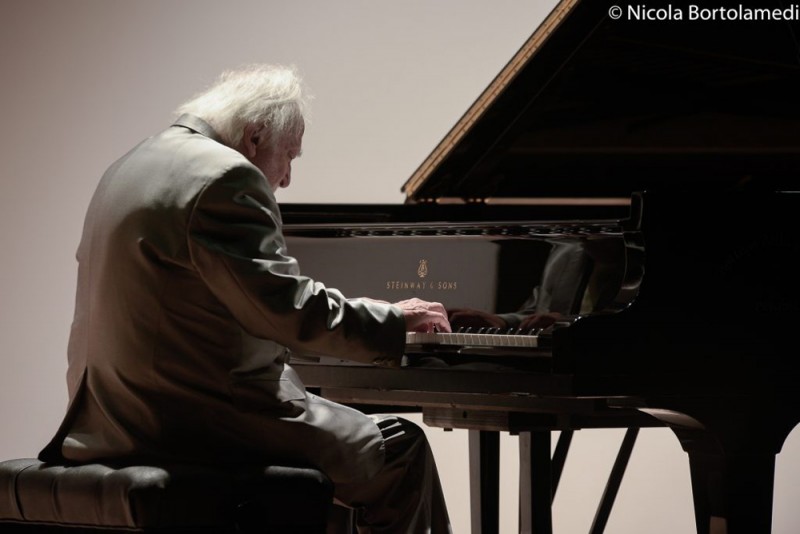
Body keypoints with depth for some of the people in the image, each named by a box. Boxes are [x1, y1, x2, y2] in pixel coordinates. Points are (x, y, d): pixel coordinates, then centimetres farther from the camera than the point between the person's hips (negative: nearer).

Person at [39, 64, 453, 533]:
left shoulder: (131, 168, 16)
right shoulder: (226, 179, -15)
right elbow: (290, 309, -18)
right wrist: (394, 321, -5)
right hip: (196, 422, -10)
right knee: (401, 449, -1)